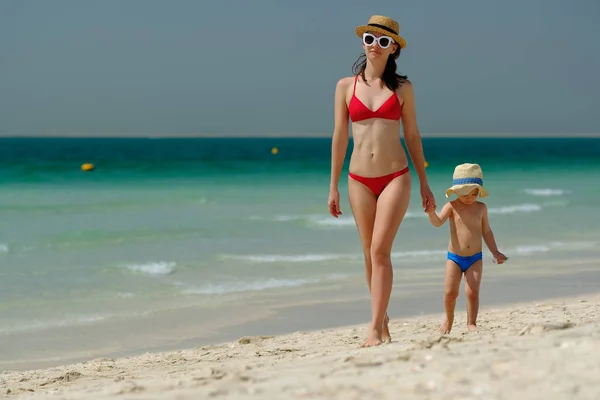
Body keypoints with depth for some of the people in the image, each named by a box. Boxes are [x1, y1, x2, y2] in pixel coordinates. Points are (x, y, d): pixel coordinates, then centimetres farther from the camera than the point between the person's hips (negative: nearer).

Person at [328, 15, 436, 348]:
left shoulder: (402, 88, 3)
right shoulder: (346, 86, 4)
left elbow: (412, 135, 9)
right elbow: (339, 136, 6)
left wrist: (424, 183, 9)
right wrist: (333, 187, 5)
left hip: (395, 177, -2)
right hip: (360, 180, 2)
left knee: (380, 251, -13)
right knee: (370, 254, 8)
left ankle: (375, 329, -14)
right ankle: (382, 319, 23)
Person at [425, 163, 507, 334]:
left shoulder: (481, 208, 3)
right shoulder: (452, 207, -5)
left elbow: (486, 232, 12)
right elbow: (437, 222, -19)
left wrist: (495, 252, 9)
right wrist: (432, 213, -41)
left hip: (475, 258, 1)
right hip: (454, 257, -1)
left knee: (472, 292, -8)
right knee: (450, 292, -1)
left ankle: (471, 323, 5)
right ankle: (449, 318, 25)